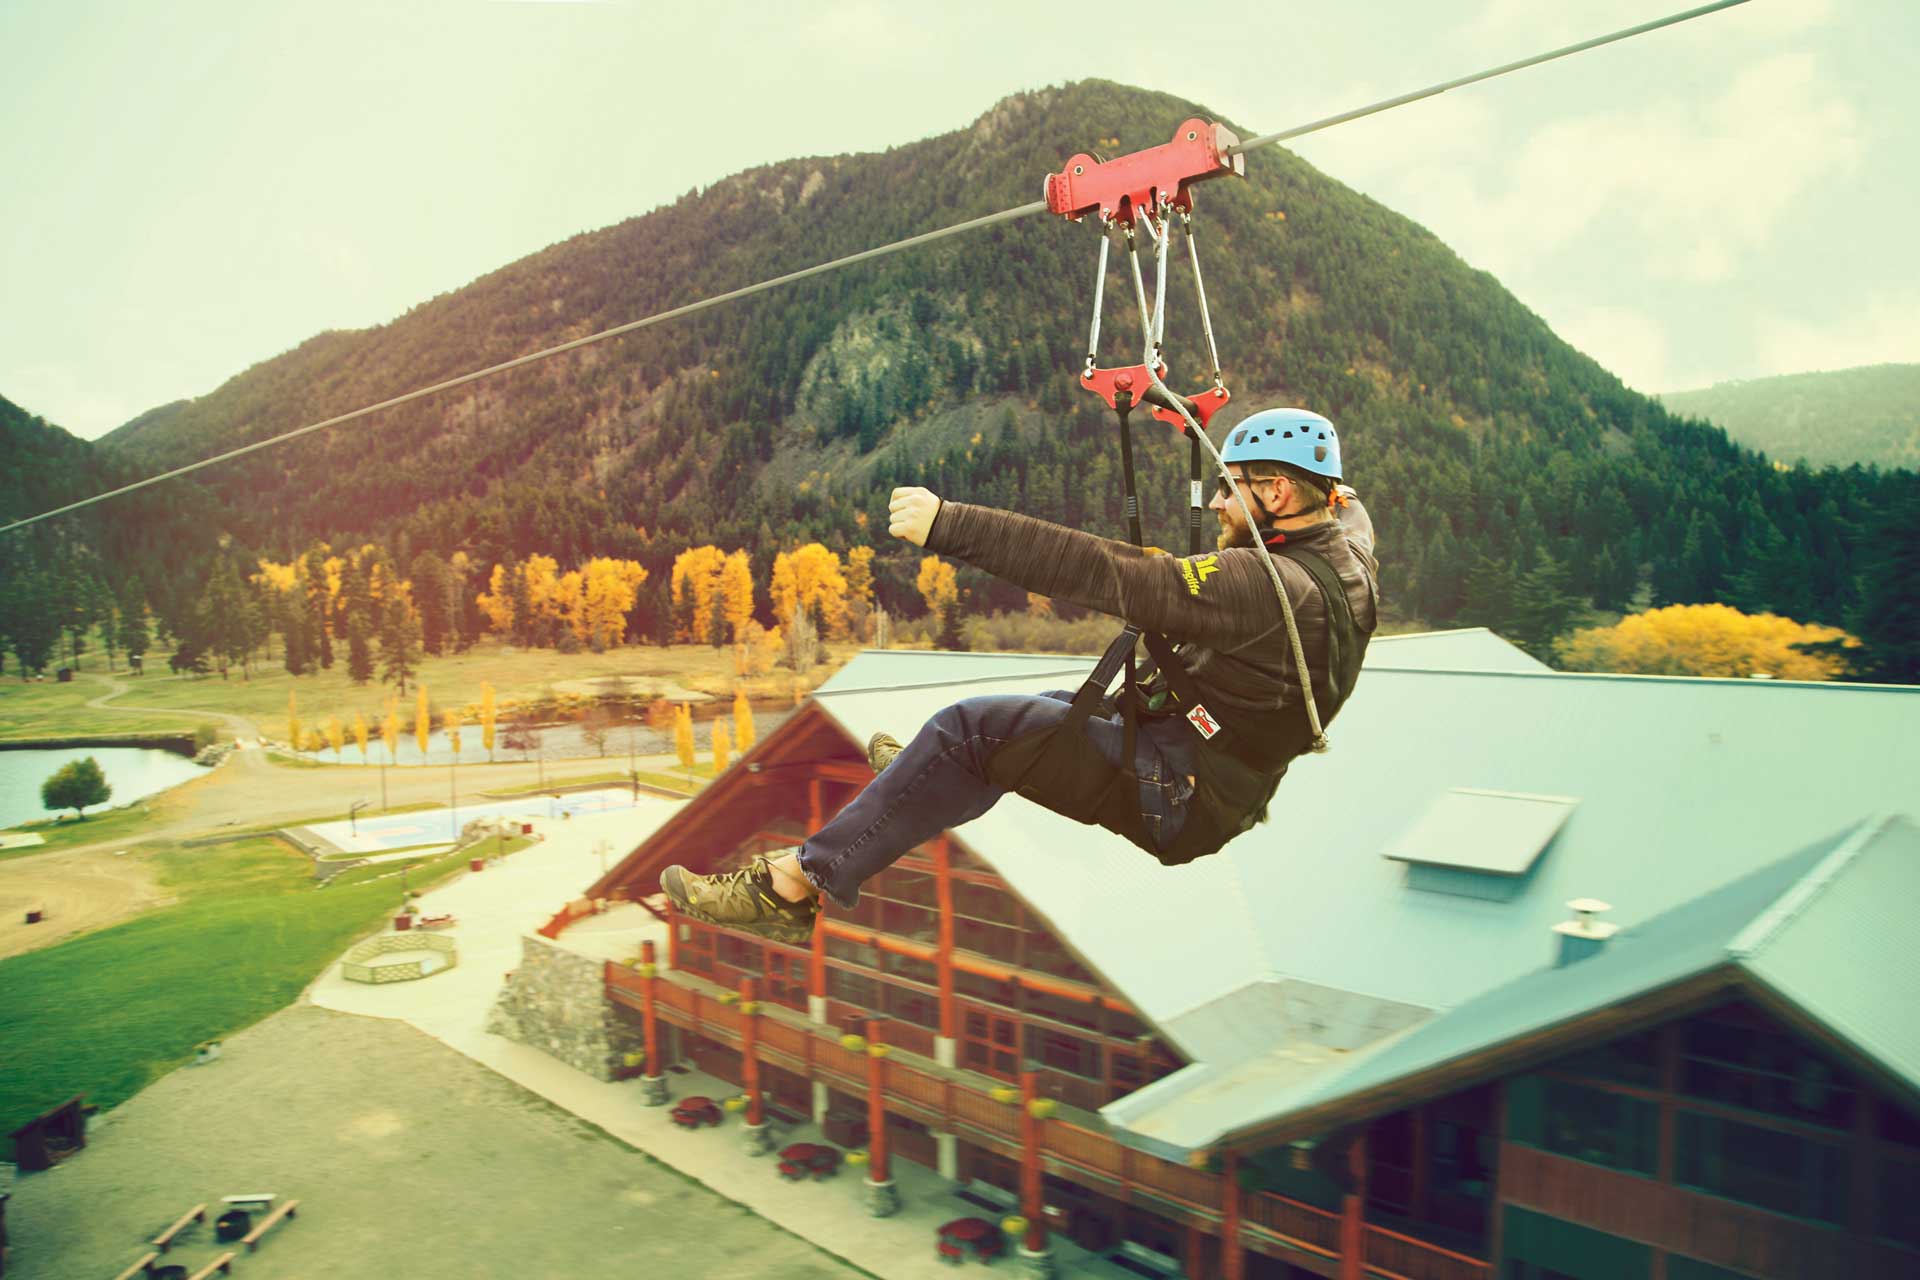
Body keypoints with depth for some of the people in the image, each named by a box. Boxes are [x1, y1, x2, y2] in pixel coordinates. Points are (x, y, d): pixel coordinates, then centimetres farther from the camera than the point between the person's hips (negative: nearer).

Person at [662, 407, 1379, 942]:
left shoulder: (1268, 585, -26)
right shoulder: (1346, 550, 4)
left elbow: (1112, 576, -32)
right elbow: (1348, 506, 30)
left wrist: (951, 525, -31)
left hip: (1179, 802, -10)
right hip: (1218, 782, 10)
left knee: (971, 728, -13)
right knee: (1060, 703, 25)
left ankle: (794, 887, -8)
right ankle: (931, 776, 47)